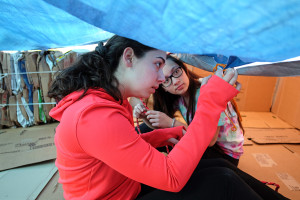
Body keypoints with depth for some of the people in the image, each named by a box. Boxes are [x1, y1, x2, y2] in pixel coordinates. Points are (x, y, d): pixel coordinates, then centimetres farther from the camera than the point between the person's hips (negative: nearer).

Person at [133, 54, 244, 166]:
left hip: (226, 154, -5)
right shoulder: (177, 98, -8)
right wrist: (144, 116, -23)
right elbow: (160, 126, -4)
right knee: (146, 130, -4)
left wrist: (171, 122, -32)